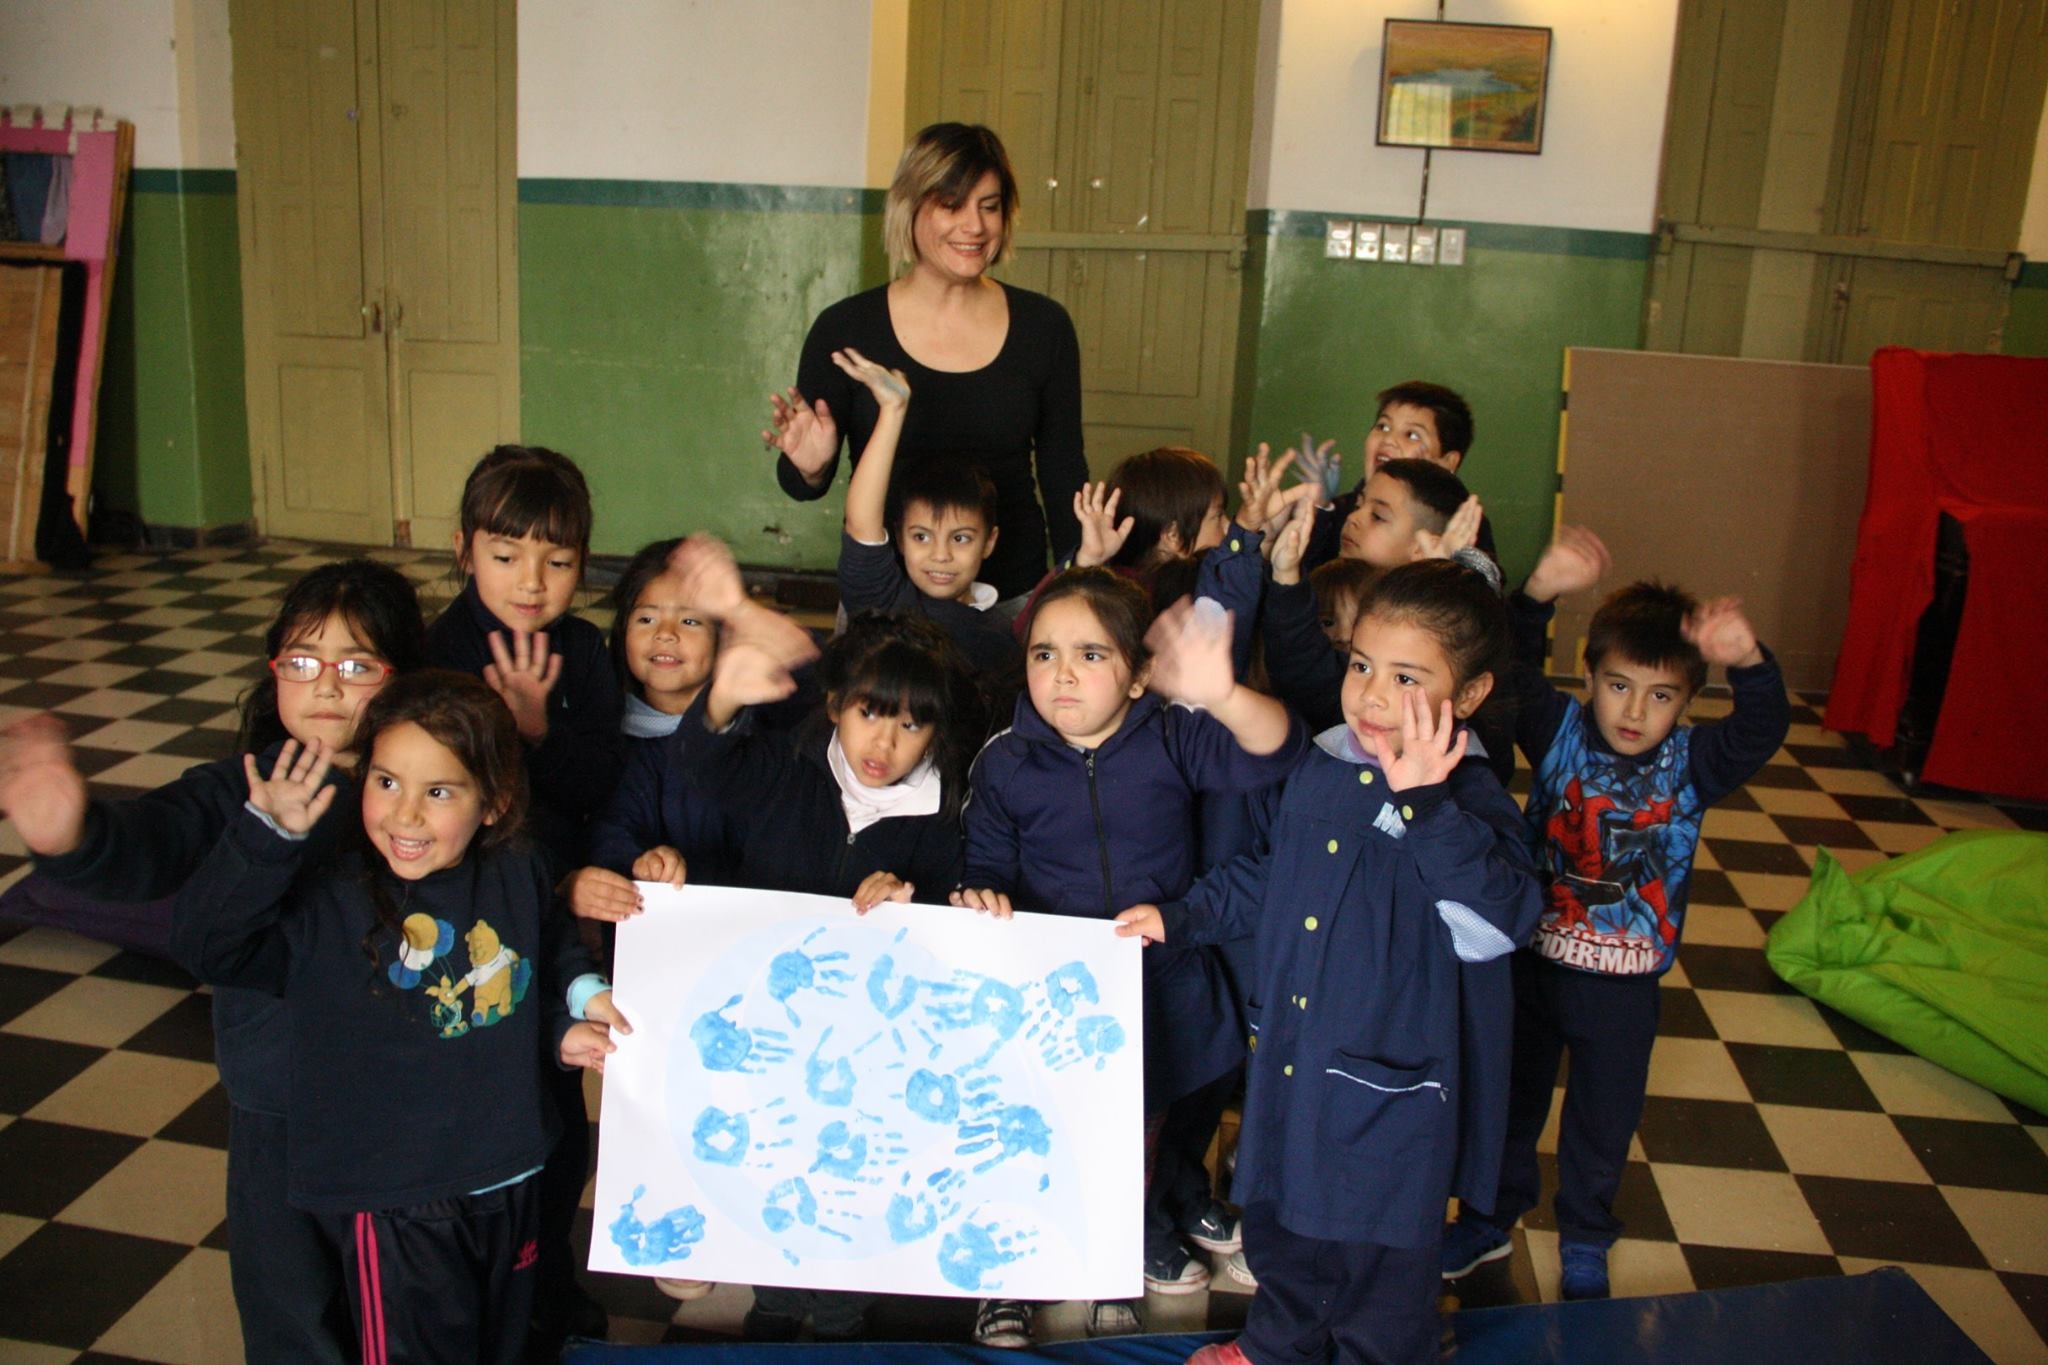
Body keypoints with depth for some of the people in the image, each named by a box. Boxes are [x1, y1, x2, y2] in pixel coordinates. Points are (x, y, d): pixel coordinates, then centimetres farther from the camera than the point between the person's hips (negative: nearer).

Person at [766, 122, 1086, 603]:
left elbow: (1063, 472, 6)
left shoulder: (1043, 327, 0)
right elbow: (803, 486, 1)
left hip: (1014, 594, 2)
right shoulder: (844, 329, -5)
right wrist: (810, 468, -20)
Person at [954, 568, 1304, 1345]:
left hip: (1157, 985, 1)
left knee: (1139, 1127, 22)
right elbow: (988, 867, -2)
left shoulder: (1170, 738, -15)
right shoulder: (1006, 763, -11)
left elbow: (1267, 756, -29)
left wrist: (1224, 697, -49)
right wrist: (983, 899, -26)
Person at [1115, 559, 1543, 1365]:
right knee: (1278, 1224, 27)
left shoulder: (1469, 803, -19)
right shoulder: (1316, 771, -1)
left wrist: (1422, 801, -42)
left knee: (1381, 1268, 14)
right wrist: (1179, 918, 11)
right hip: (1290, 1065, 6)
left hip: (1391, 1089, -6)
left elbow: (1500, 918, -36)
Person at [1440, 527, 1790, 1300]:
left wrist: (1746, 661, -50)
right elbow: (1512, 670, -25)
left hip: (1624, 983, 0)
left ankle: (1584, 1243, 41)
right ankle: (1490, 1219, 41)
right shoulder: (1559, 734, -11)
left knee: (1602, 1121, 17)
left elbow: (1763, 729, -29)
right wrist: (1539, 593, -42)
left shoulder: (1690, 763, -11)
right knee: (1509, 1100, 18)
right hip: (1531, 960, 0)